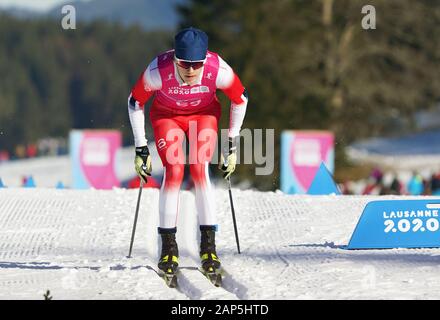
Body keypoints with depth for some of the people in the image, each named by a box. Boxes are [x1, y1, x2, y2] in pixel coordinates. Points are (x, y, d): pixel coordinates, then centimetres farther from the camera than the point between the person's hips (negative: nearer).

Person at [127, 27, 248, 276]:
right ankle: (168, 247, -9)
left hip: (205, 115, 1)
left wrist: (232, 145, -5)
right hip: (166, 116, 0)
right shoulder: (158, 71, -35)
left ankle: (209, 246, -12)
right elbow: (135, 102, -15)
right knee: (174, 171, -17)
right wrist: (141, 148, -11)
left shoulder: (218, 71, -33)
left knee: (199, 169, -18)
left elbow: (240, 99, -11)